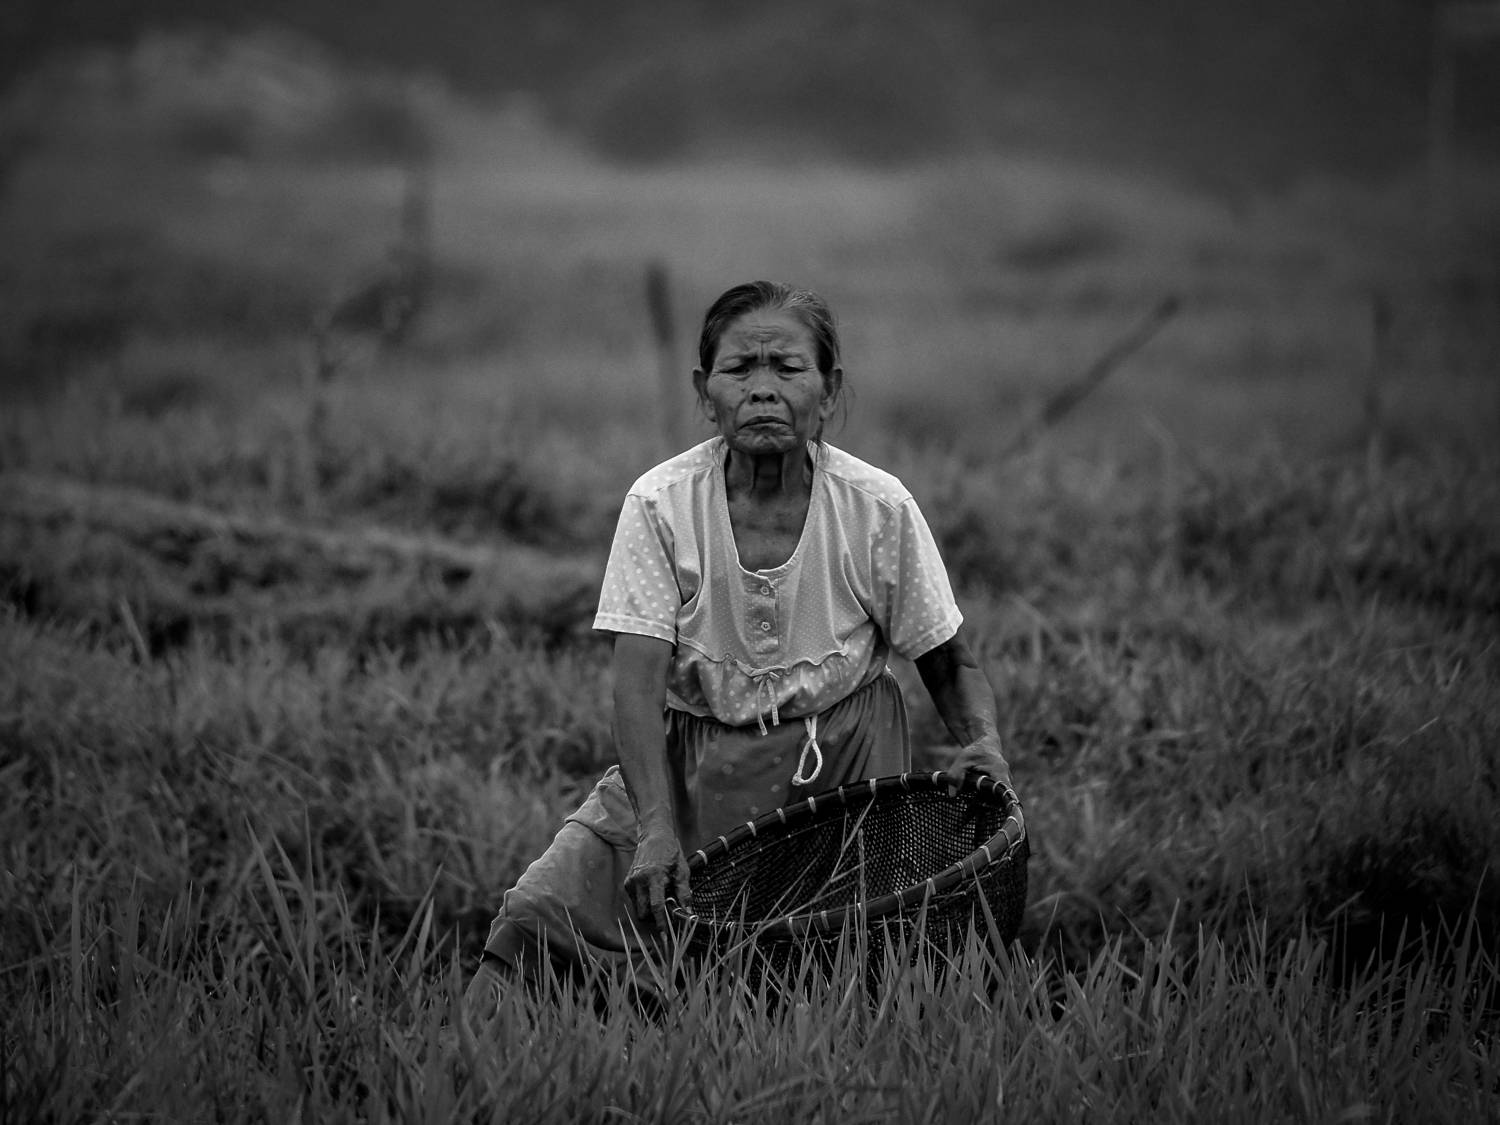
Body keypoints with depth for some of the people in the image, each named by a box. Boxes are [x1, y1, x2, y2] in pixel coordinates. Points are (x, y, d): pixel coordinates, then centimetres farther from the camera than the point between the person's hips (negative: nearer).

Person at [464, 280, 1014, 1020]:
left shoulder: (878, 508, -10)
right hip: (692, 760, 0)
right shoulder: (660, 505, -11)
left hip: (840, 765, 0)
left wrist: (983, 740, -19)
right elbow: (639, 681, -16)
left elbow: (949, 661, 3)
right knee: (539, 917, -18)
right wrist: (656, 826, -30)